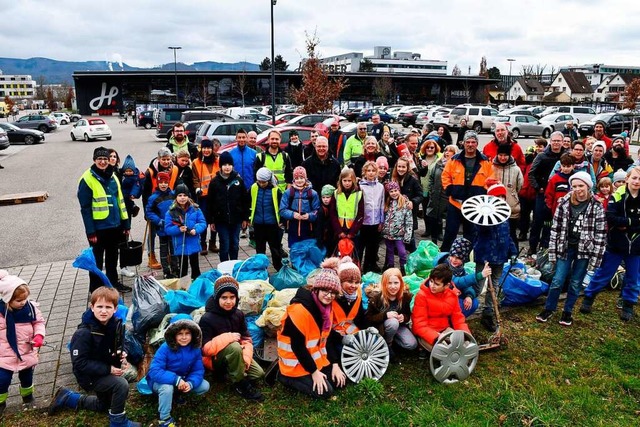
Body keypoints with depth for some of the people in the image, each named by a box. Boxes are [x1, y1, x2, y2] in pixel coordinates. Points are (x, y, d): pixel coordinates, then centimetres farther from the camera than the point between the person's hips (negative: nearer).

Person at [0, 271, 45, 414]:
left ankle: (28, 397, 46)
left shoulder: (30, 307, -12)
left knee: (27, 377, 19)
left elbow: (39, 322, 0)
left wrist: (39, 335, -16)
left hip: (27, 352, 2)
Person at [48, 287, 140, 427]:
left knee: (103, 405, 28)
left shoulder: (116, 324, -11)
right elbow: (79, 363, -28)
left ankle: (66, 397, 41)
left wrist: (122, 354, -16)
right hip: (88, 375, -7)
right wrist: (108, 369, -30)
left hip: (104, 371, 7)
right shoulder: (84, 333, -30)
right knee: (121, 384, -30)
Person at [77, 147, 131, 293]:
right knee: (97, 259, 7)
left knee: (112, 257, 19)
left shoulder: (112, 177, 8)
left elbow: (120, 201, 12)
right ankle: (95, 287, 20)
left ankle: (113, 282, 33)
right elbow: (85, 208, -12)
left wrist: (126, 224, 10)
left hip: (114, 226, 6)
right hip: (98, 228, -6)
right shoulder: (87, 179, -11)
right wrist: (90, 232, -15)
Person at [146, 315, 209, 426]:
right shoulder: (165, 348, -29)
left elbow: (198, 370, -10)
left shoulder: (195, 349, -14)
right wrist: (176, 379, -42)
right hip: (160, 382, -5)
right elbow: (154, 372, -35)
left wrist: (190, 383, -32)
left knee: (205, 386, -9)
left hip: (182, 381, 5)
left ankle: (178, 394, 11)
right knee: (167, 388, -38)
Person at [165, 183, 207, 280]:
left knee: (195, 266, 16)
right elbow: (167, 229, -8)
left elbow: (203, 223, -3)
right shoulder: (171, 212, -8)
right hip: (180, 246, -1)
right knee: (183, 267, 12)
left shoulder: (195, 209, -4)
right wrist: (178, 229, -25)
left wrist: (196, 230, -21)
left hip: (193, 244, 1)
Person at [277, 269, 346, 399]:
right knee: (325, 391, -11)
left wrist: (335, 364, -1)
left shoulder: (326, 308, 0)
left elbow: (326, 338, 7)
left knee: (341, 381, 7)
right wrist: (314, 371, -20)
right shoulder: (299, 310, -28)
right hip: (296, 362, -8)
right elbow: (297, 346, -26)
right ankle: (286, 377, 3)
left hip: (316, 357, 8)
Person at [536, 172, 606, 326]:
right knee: (557, 281, 2)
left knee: (576, 283, 10)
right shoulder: (564, 203, -5)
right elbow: (556, 228, -1)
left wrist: (595, 257, -9)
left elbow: (600, 233, -7)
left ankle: (567, 312, 28)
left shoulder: (596, 206, -9)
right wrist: (552, 252, -2)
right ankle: (549, 309, 21)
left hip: (584, 250, -1)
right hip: (565, 247, 1)